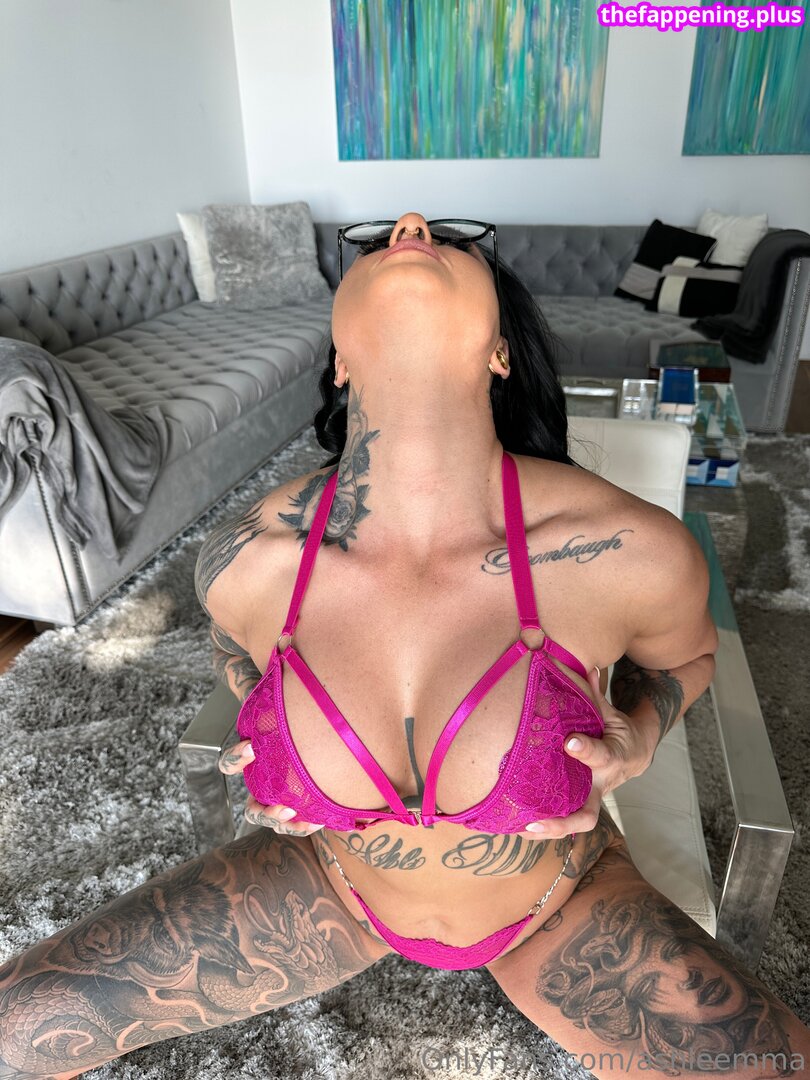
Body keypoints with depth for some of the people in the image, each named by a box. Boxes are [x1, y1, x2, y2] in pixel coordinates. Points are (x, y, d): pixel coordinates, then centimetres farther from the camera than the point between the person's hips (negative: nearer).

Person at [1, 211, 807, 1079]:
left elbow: (682, 653, -2)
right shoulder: (242, 561, -22)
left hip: (558, 908, 0)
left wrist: (638, 738, -20)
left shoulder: (630, 552, -28)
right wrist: (265, 746, -13)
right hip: (337, 878, 1)